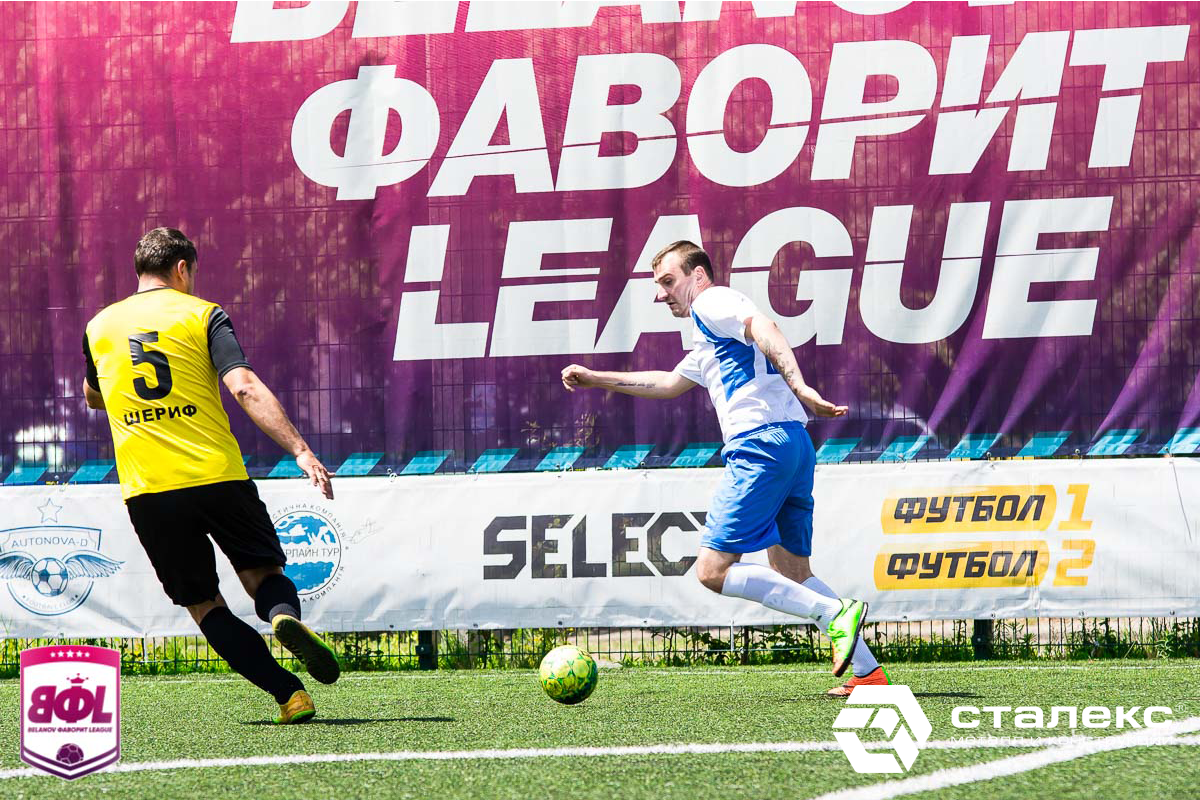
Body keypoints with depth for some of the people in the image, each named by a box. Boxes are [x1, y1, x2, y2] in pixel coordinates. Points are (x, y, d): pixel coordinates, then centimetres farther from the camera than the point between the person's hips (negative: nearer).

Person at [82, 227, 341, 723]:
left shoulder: (99, 328, 13)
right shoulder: (201, 315, 2)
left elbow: (92, 397, 32)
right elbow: (244, 387, -12)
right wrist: (300, 450, -16)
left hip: (146, 490, 2)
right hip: (218, 477, -2)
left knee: (204, 606, 9)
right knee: (264, 575, 16)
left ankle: (288, 694, -8)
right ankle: (284, 615, -21)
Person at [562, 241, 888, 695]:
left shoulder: (712, 302, 3)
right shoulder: (706, 346, 32)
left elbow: (763, 329, -17)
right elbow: (670, 383, 48)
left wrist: (799, 387, -32)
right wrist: (595, 379, 50)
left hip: (761, 444, -10)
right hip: (793, 446, 10)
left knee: (713, 570, -12)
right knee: (792, 576, 12)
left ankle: (836, 612, -20)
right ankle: (867, 671, 2)